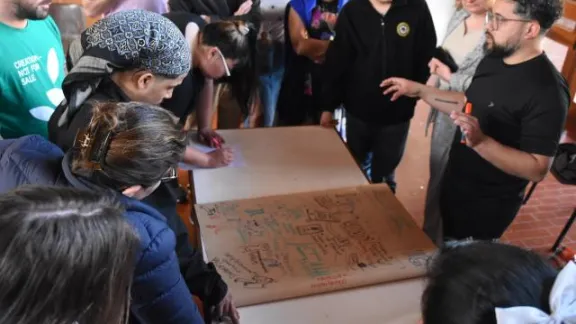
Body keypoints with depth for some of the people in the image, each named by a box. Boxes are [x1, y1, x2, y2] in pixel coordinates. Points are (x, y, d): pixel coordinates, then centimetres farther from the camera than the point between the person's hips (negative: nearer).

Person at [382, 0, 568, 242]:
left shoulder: (546, 91, -28)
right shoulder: (493, 60, -1)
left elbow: (538, 169, -28)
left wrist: (481, 141, -41)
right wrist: (419, 90, 6)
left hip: (487, 207, -8)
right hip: (454, 188, 8)